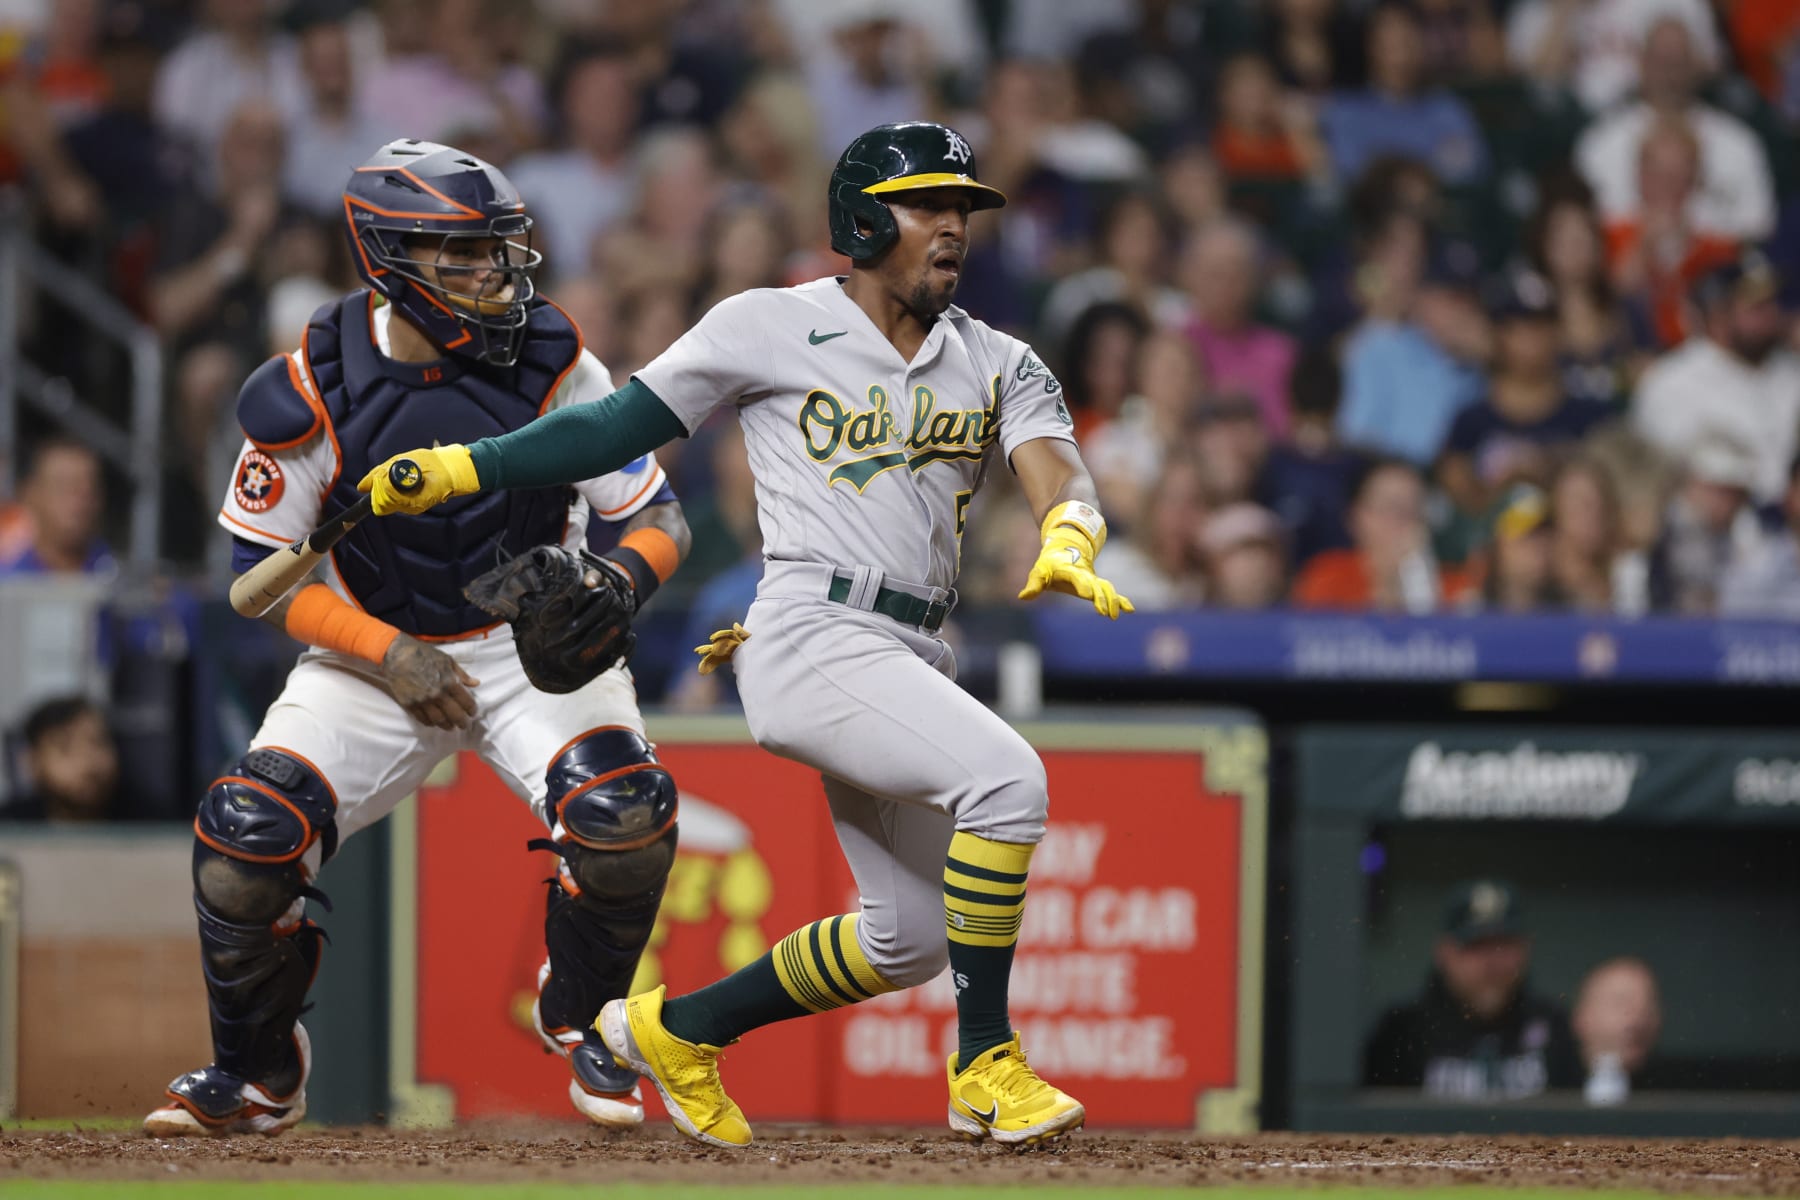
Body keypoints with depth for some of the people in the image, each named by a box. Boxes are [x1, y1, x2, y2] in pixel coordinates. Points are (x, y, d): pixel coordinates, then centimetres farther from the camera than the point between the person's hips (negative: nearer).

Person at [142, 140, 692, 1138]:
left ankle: (581, 1016, 4)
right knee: (246, 838, -20)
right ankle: (256, 1076, 8)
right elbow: (261, 572, -7)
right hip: (374, 648, 0)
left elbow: (658, 521, -8)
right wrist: (386, 654, -18)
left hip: (533, 644, 0)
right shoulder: (312, 389, -16)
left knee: (623, 811, -28)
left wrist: (615, 582, -31)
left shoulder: (552, 362, -14)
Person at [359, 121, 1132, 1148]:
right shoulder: (772, 330, 0)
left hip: (914, 663, 7)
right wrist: (466, 468, -1)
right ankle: (986, 1070, -21)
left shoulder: (1000, 365, 12)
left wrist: (1067, 540, -28)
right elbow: (621, 426, 4)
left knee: (914, 936, 11)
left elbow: (1061, 475, -4)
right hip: (811, 641, -7)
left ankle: (679, 1029, 29)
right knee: (1006, 776, -28)